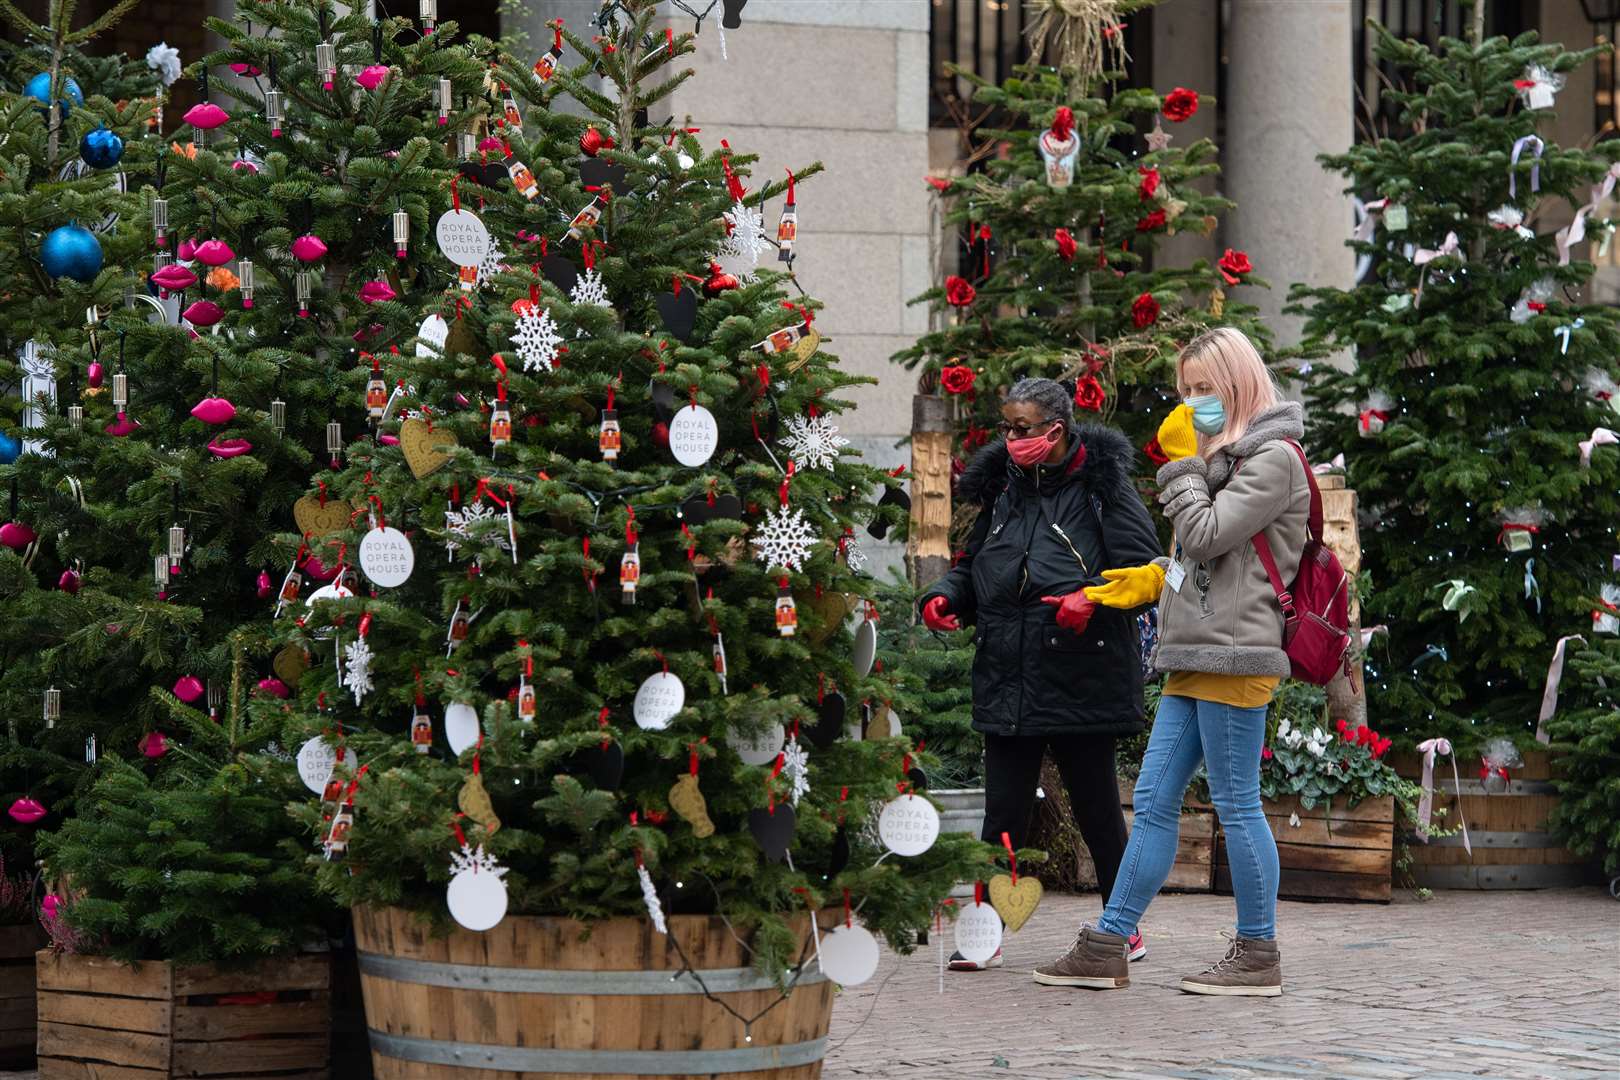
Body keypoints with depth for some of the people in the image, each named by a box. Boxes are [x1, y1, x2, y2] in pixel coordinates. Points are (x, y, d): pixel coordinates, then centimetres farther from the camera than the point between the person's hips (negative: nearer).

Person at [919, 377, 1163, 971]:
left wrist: (1093, 598, -23)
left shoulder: (1102, 487, -4)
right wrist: (945, 596, 3)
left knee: (1097, 809, 6)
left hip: (1083, 677, -5)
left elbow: (1142, 570, -7)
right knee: (1003, 811, 3)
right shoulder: (1002, 488, 13)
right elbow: (975, 566, 23)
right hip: (1007, 678, 5)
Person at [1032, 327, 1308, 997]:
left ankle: (1258, 954, 3)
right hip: (1193, 661, 9)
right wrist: (1155, 582, 17)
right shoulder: (1223, 456, 22)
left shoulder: (1274, 458, -7)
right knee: (1154, 803, 7)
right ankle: (1106, 948, 7)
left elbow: (1206, 534, -15)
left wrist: (1182, 462, -6)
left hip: (1234, 656, -9)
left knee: (1236, 805, -4)